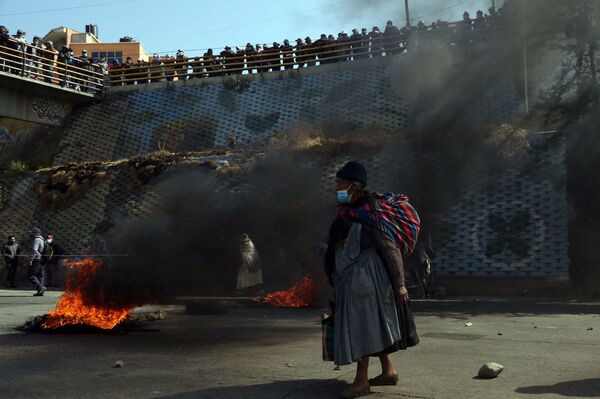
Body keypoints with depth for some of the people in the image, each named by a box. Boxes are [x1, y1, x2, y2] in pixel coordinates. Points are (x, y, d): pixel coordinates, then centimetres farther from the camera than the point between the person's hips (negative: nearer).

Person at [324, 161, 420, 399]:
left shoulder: (371, 212, -14)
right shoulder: (347, 212, 9)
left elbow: (391, 248, -15)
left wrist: (399, 283, -18)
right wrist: (335, 280, 21)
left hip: (367, 276, -8)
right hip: (351, 279, 8)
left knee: (362, 325, -8)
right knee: (373, 326, 14)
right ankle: (388, 371, 24)